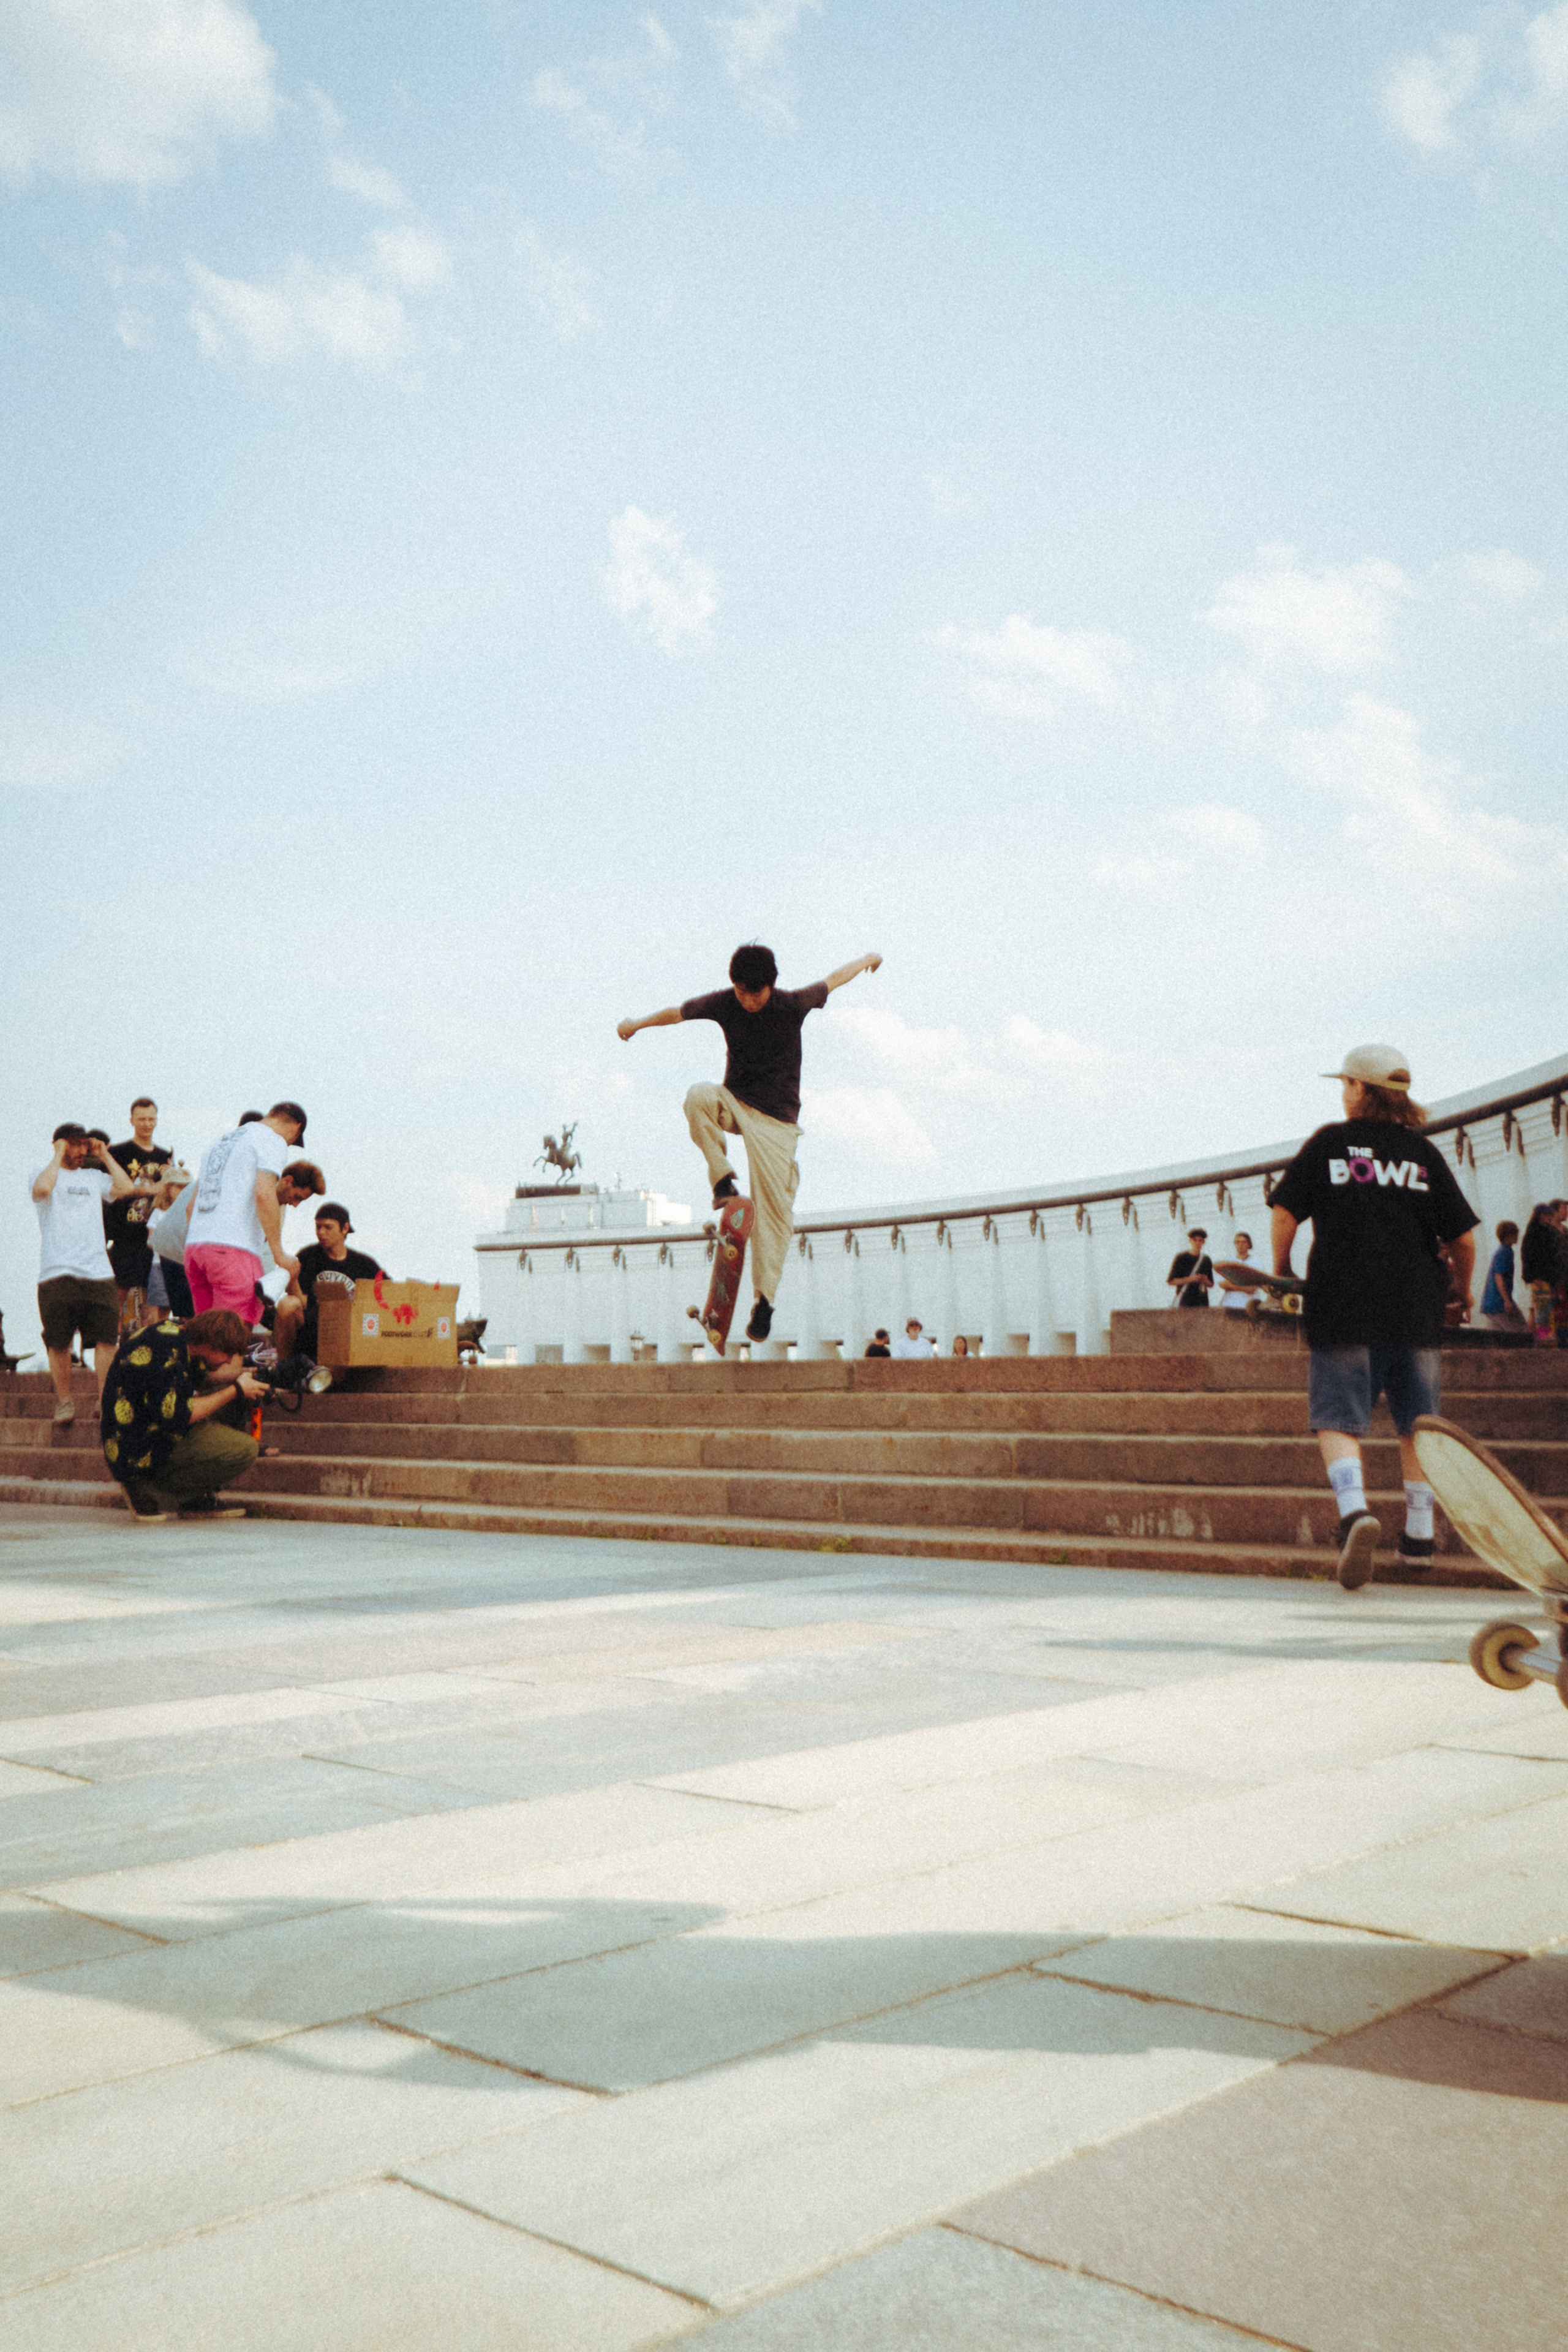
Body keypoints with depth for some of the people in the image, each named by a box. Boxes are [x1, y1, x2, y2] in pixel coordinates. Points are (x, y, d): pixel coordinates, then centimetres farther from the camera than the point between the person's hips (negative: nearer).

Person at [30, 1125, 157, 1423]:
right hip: (58, 1273, -3)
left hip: (98, 1272, 4)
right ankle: (64, 1400, 12)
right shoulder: (46, 1173, 7)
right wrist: (58, 1156, -5)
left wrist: (104, 1156, 12)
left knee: (106, 1339, -4)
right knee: (58, 1342, -1)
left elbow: (126, 1188, 7)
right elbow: (42, 1189, -16)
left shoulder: (94, 1177, 21)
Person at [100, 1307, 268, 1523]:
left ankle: (201, 1496, 10)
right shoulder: (167, 1355, -26)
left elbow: (198, 1378, 22)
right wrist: (237, 1390, -17)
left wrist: (239, 1376, 5)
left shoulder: (177, 1333, 4)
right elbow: (177, 1417, -26)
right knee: (245, 1450, -18)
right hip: (140, 1454, -10)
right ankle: (150, 1491, -7)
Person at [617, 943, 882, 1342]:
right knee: (697, 1098, -33)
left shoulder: (792, 1005, -13)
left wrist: (867, 959, 19)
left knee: (775, 1208, -10)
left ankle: (764, 1297, -1)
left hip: (775, 1119, -2)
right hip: (734, 1102, 2)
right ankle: (723, 1179, -14)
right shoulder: (723, 1004, -7)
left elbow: (834, 979, 4)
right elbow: (677, 1012, 8)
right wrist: (638, 1024, 3)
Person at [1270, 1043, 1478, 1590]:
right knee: (1417, 1421, 15)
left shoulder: (1329, 1142, 3)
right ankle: (1419, 1534, 20)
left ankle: (1354, 1509, -27)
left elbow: (1285, 1214, 1)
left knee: (1337, 1417, -2)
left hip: (1342, 1304, -2)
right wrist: (1463, 1291, 21)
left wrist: (1281, 1272, 17)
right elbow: (1463, 1238, 4)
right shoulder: (1423, 1152, 7)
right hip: (1416, 1308, 2)